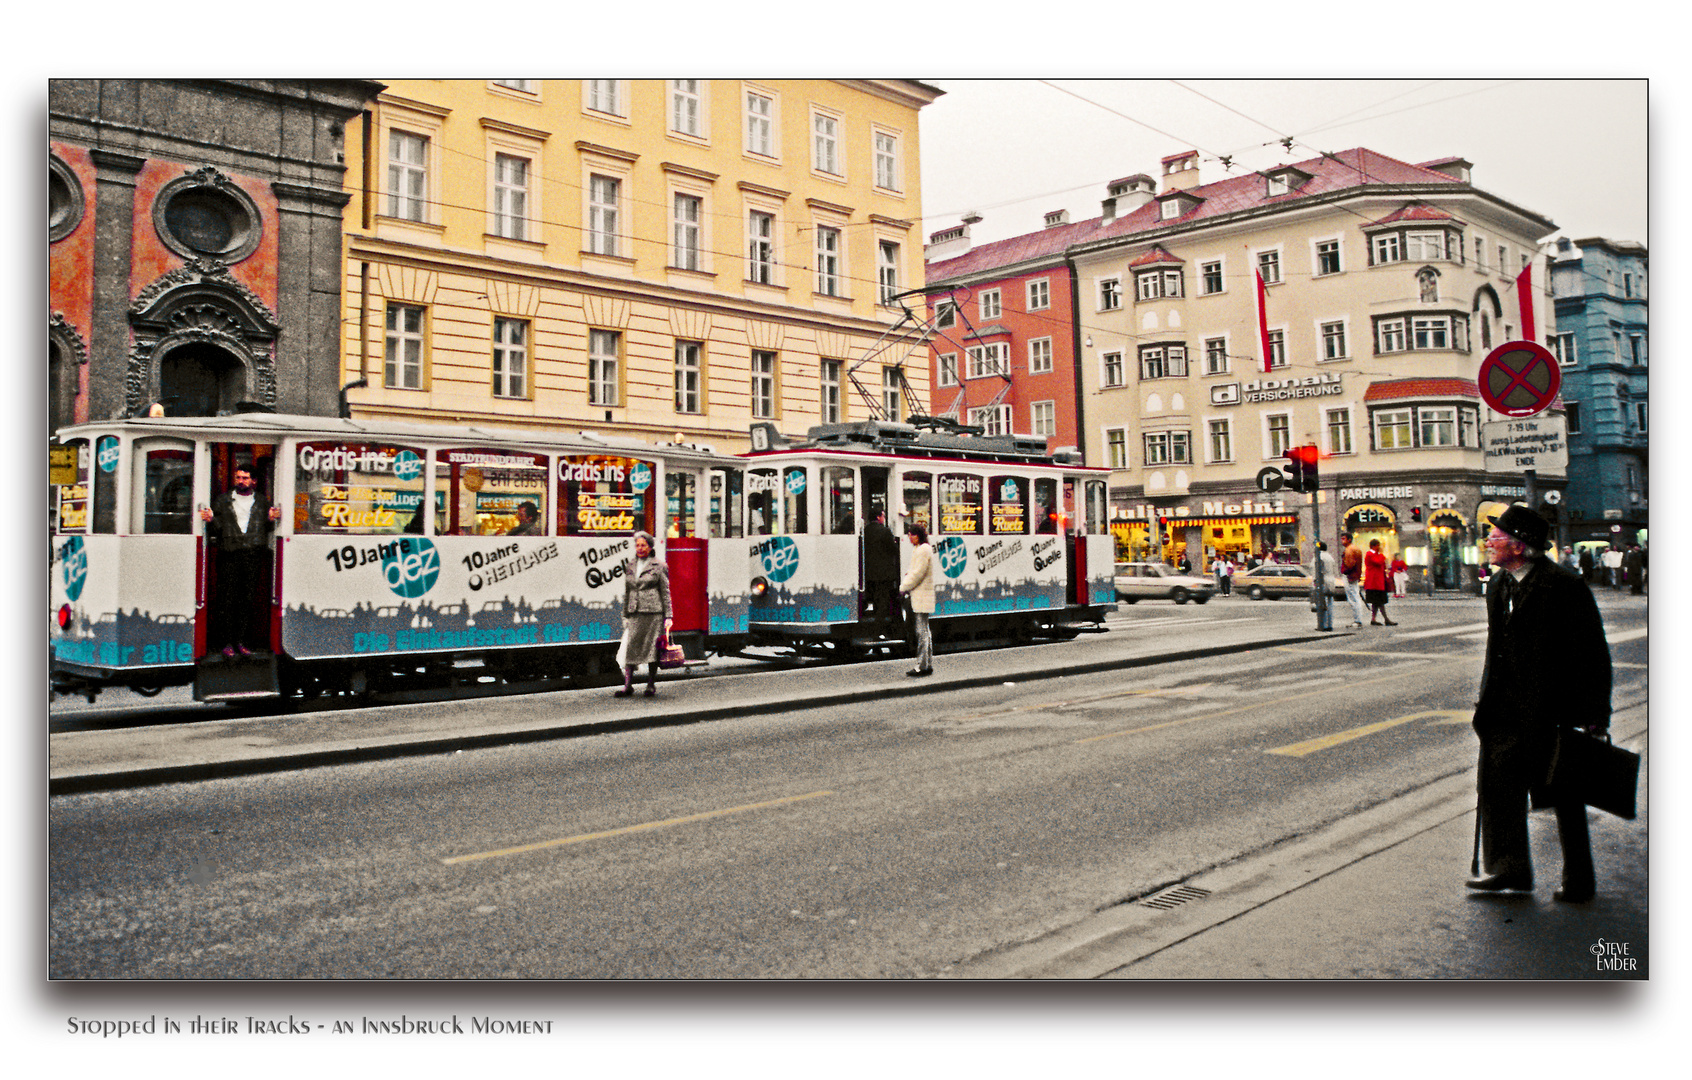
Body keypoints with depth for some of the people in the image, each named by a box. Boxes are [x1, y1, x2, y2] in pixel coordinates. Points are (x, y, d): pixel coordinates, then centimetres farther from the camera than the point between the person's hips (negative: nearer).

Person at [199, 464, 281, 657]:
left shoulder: (261, 501, 15)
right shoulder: (223, 500, 14)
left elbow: (267, 529, 11)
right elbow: (217, 527, 9)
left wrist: (271, 519, -9)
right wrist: (210, 519, -12)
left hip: (254, 553, 1)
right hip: (229, 553, -1)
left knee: (248, 598, 2)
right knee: (227, 597, -4)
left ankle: (241, 641, 9)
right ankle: (228, 642, 1)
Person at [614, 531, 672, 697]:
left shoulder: (659, 566, 1)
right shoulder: (629, 566, 13)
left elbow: (665, 592, 0)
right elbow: (626, 592, 17)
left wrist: (668, 616, -4)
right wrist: (625, 615, 13)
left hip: (653, 611, -4)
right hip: (634, 613, 4)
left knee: (651, 647, 0)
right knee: (630, 647, -3)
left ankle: (651, 684, 11)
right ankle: (628, 685, 1)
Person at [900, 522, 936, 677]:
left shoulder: (923, 550, -14)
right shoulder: (920, 549, 18)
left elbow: (917, 574, -19)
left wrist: (903, 588, -12)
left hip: (921, 598, -11)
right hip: (919, 597, 11)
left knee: (922, 631, -8)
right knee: (924, 631, 13)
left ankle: (923, 666, -7)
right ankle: (928, 664, 19)